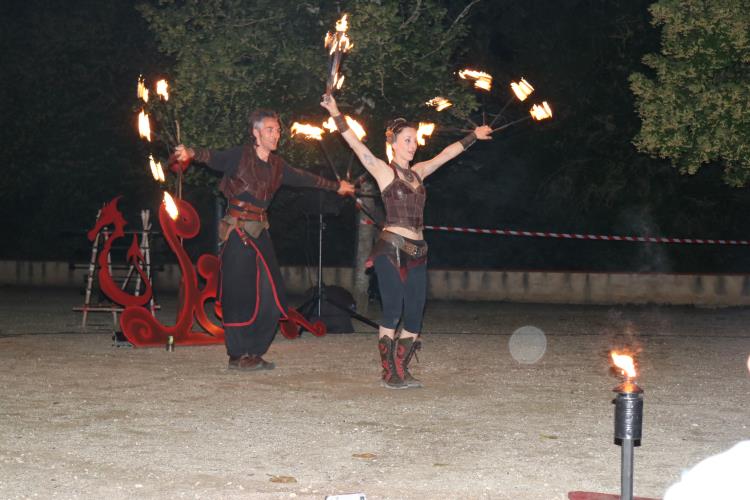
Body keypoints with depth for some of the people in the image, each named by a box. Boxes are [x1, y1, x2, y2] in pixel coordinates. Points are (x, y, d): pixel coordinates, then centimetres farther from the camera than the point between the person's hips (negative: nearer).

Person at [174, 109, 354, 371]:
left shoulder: (277, 165, 13)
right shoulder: (240, 156, -7)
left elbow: (304, 178, 28)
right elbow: (214, 157, -25)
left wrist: (335, 186, 40)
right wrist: (191, 153, -47)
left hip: (260, 231, 7)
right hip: (237, 231, -7)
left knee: (270, 295, 4)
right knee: (240, 294, -6)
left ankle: (253, 353, 14)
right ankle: (238, 356, 1)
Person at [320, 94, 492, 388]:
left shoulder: (418, 172, 16)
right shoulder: (383, 171, 0)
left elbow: (448, 153, 28)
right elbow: (356, 145, -10)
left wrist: (473, 136, 38)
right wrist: (336, 114, -20)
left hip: (416, 252, 6)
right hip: (391, 250, -6)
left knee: (415, 315, 3)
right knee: (393, 311, -8)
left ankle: (401, 373, 11)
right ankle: (389, 374, -2)